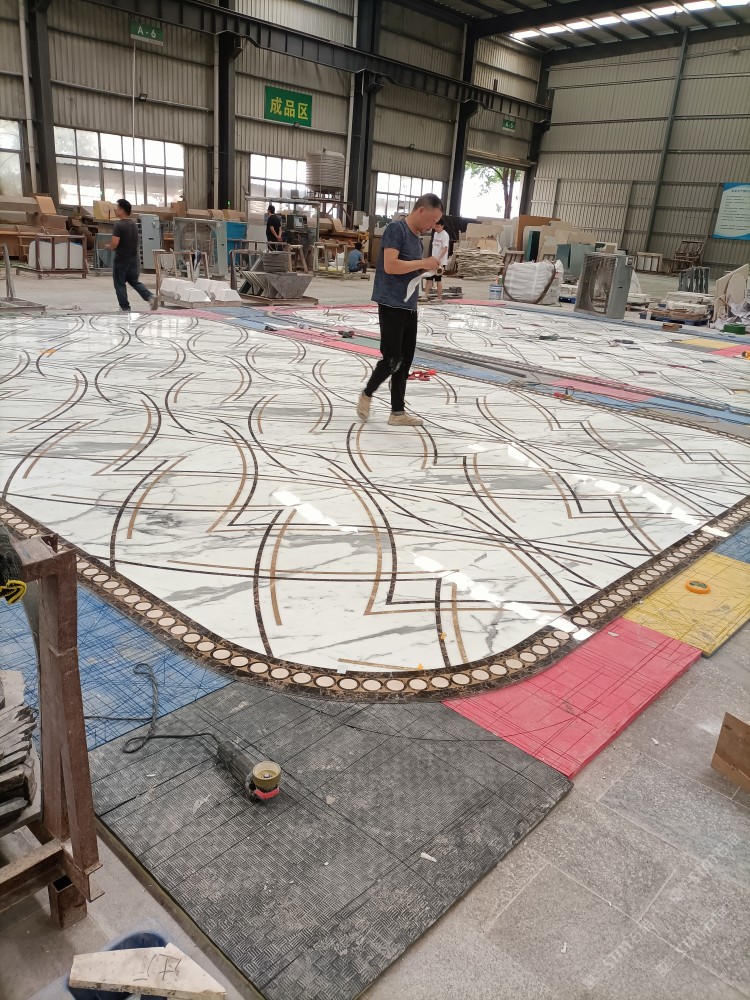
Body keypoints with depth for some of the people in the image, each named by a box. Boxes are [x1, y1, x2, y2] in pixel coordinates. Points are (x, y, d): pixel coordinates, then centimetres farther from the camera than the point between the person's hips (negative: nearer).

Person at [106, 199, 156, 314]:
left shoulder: (118, 225, -17)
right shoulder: (133, 224, 8)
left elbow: (114, 244, -23)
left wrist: (108, 246, 0)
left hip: (121, 259, -7)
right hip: (133, 258, 7)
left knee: (120, 284, 5)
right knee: (134, 281, 17)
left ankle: (125, 308, 7)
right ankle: (150, 297, -3)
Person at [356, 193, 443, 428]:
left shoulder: (416, 236, 15)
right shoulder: (396, 229, -10)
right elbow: (390, 266, -21)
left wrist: (427, 267, 5)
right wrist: (423, 263, -15)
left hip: (409, 307, 9)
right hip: (392, 306, -9)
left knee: (405, 360, 8)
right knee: (392, 359, -6)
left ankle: (398, 412, 16)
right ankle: (366, 395, 18)